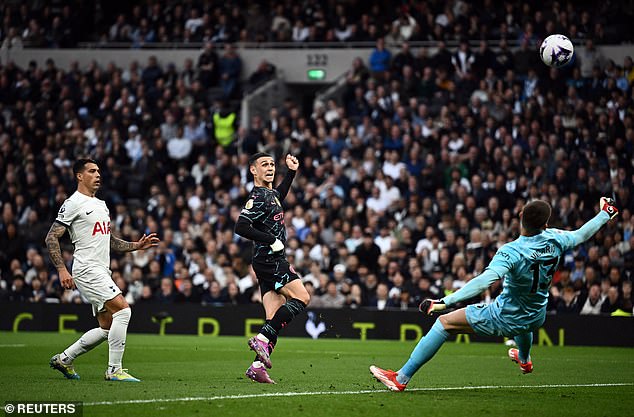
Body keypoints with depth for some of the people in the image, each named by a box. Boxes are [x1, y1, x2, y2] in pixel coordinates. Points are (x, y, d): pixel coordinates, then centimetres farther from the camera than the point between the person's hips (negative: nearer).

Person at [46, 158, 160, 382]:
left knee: (106, 328, 8)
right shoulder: (73, 204, -6)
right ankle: (114, 370, -15)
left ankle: (63, 359, 21)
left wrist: (137, 245, 14)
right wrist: (62, 270, -18)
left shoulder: (101, 205, 21)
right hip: (87, 269, -9)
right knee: (123, 309, -20)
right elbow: (51, 238, -10)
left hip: (102, 271, 9)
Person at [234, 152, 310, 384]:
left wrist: (291, 172, 35)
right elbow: (241, 227, -23)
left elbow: (279, 196, 43)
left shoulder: (270, 193, 17)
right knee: (302, 298, -15)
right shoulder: (258, 197, -13)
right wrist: (272, 240, -20)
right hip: (270, 261, -9)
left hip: (273, 261, 9)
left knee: (276, 317, 3)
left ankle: (258, 366, -3)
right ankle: (262, 338, -17)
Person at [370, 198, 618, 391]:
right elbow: (581, 235, 4)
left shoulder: (511, 253, -32)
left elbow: (486, 280, -43)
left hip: (503, 319, -6)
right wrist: (605, 214, 22)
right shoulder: (554, 240, -15)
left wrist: (445, 302, -45)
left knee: (445, 323, 0)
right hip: (536, 319, 6)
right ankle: (524, 360, 77)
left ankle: (401, 378, -2)